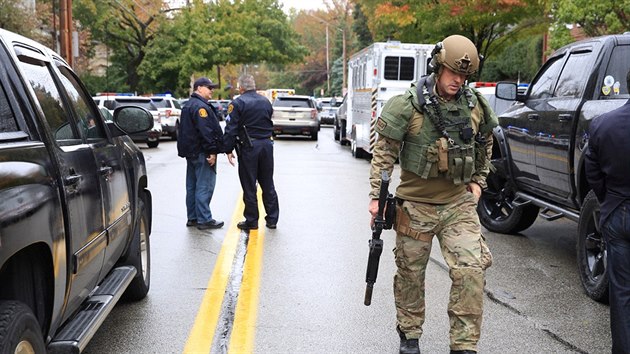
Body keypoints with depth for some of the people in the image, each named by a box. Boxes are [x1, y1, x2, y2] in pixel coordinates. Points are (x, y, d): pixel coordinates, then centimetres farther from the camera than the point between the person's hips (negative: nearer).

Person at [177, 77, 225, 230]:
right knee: (204, 186, -7)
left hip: (191, 152, 11)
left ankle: (192, 218, 20)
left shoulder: (189, 105, 19)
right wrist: (212, 151, -22)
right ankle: (204, 220, -6)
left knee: (192, 186, 13)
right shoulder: (201, 106, -16)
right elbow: (206, 131, -23)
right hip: (202, 153, -11)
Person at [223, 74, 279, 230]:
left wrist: (229, 150, -6)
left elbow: (231, 129, -11)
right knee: (268, 184, 12)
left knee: (249, 186, 3)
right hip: (267, 144, 5)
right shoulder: (266, 101, 10)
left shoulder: (237, 103, -9)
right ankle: (272, 219, 17)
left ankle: (252, 221, 8)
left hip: (248, 147, -5)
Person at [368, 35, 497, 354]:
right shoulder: (409, 105, -11)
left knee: (471, 269, -10)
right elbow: (384, 151, -7)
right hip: (416, 205, -2)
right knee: (410, 273, 10)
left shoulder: (475, 105, 1)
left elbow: (485, 143, 20)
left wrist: (478, 181, 15)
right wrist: (377, 196, -10)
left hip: (459, 203, 2)